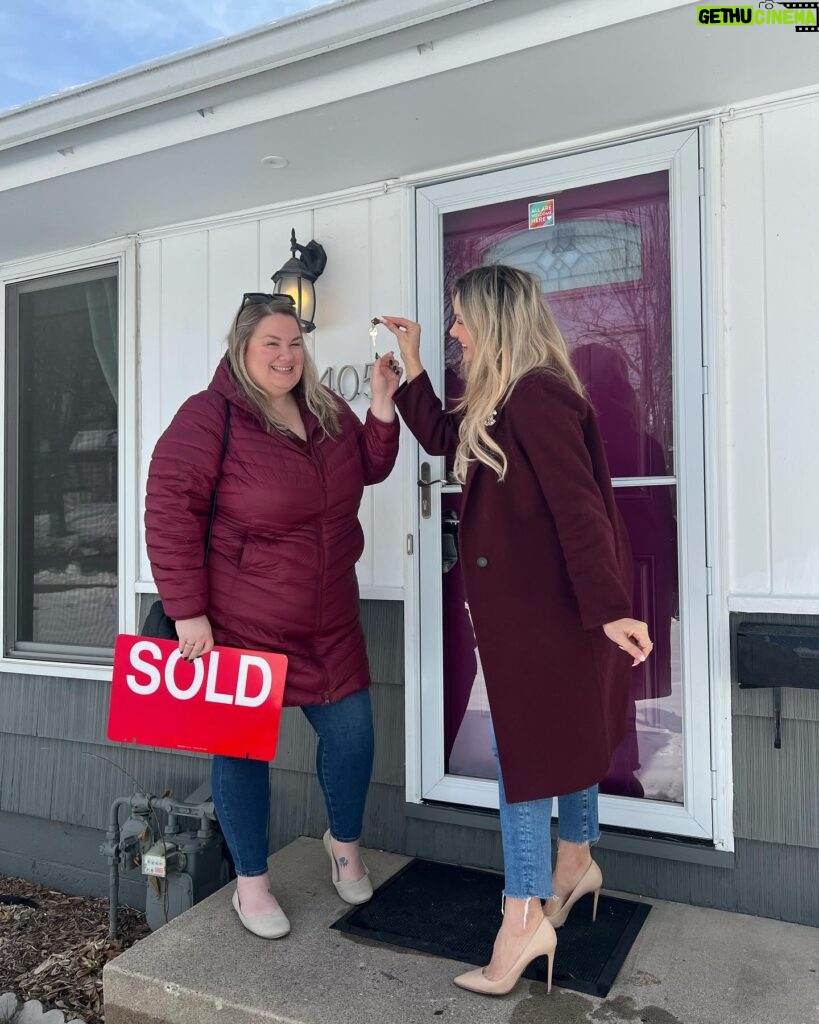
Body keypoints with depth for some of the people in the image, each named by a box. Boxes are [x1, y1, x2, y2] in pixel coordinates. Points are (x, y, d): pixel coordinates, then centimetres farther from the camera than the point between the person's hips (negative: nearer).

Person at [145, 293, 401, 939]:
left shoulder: (325, 411, 8)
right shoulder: (209, 417, -12)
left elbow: (370, 467, 16)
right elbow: (170, 511, -16)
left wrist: (382, 406, 0)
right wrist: (188, 611, -18)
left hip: (329, 622, 6)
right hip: (240, 623, -5)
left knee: (351, 732, 11)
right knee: (243, 746, 8)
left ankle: (345, 843, 40)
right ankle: (252, 883, 31)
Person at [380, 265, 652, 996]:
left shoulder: (537, 395, -20)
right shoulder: (500, 401, 9)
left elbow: (578, 508, -27)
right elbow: (443, 439, 22)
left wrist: (610, 608, -30)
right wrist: (411, 365, 17)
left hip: (546, 605, -10)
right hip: (520, 601, 10)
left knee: (527, 740, -2)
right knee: (560, 730, 20)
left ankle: (525, 917, 11)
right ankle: (576, 863, 38)